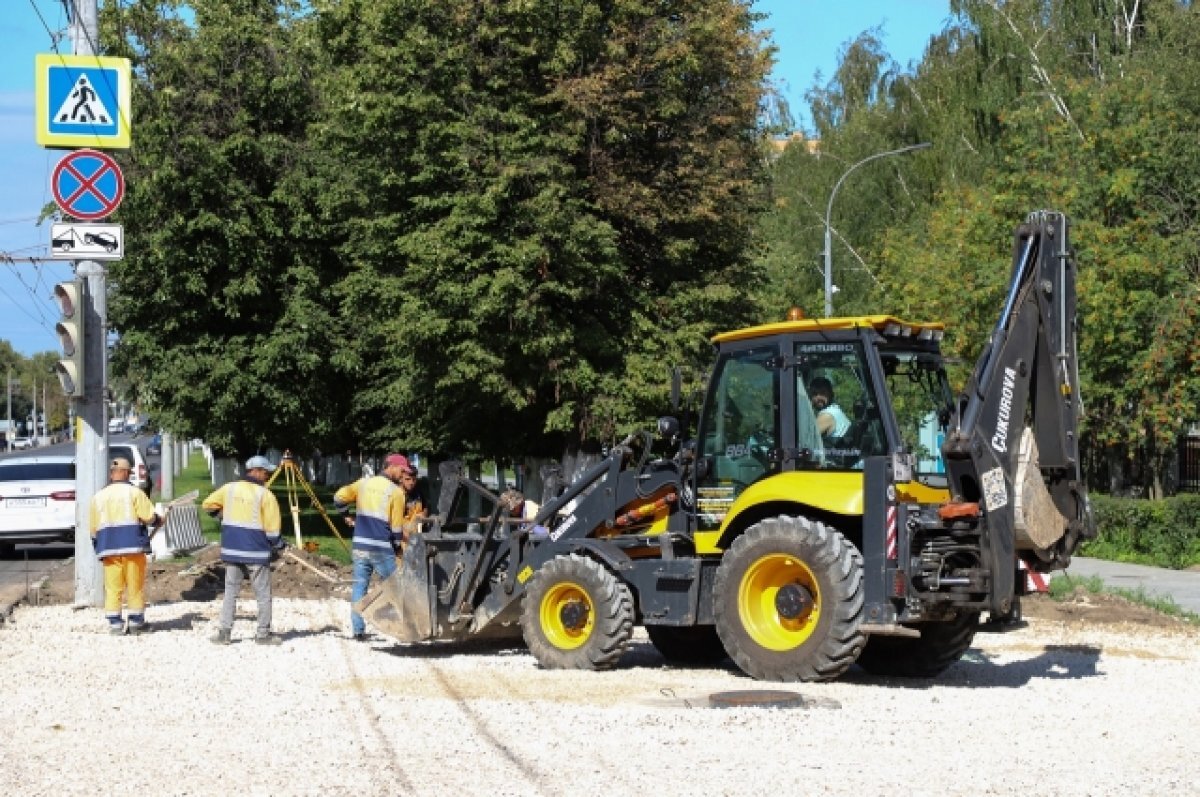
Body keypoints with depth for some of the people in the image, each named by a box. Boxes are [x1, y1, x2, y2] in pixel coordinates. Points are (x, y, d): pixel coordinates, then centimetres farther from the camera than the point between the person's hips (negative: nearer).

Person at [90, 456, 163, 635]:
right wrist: (158, 521, 13)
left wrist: (99, 546, 22)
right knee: (135, 585, 6)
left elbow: (93, 528, 11)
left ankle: (114, 623, 2)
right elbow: (149, 517, -8)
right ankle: (136, 621, 10)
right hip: (133, 546, -3)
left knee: (113, 586, 5)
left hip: (109, 546, 3)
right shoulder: (134, 493, -3)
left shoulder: (98, 497, 9)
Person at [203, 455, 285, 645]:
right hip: (256, 552, -4)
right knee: (263, 594, 6)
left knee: (230, 591, 11)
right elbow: (272, 528, -10)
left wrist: (222, 514, 29)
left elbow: (207, 505, 14)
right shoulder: (266, 495, -9)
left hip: (231, 550, 4)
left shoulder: (229, 489, 4)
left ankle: (224, 632, 8)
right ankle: (263, 634, 10)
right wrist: (278, 546, 6)